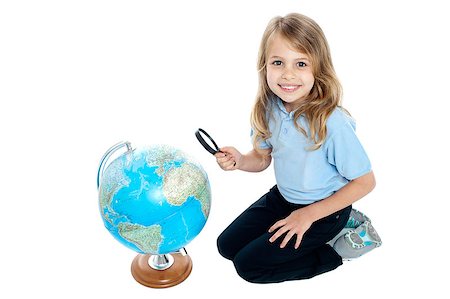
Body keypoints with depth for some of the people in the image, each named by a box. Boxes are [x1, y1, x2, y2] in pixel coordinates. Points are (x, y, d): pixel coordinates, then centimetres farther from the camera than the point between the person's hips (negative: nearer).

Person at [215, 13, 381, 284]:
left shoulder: (332, 123, -31)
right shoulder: (269, 108, -13)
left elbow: (365, 182, -20)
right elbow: (262, 158, 3)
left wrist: (309, 214, -18)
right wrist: (240, 161, -21)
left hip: (323, 210, -6)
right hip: (282, 197, 6)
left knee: (248, 265, -6)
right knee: (227, 245, 10)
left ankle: (329, 257, 10)